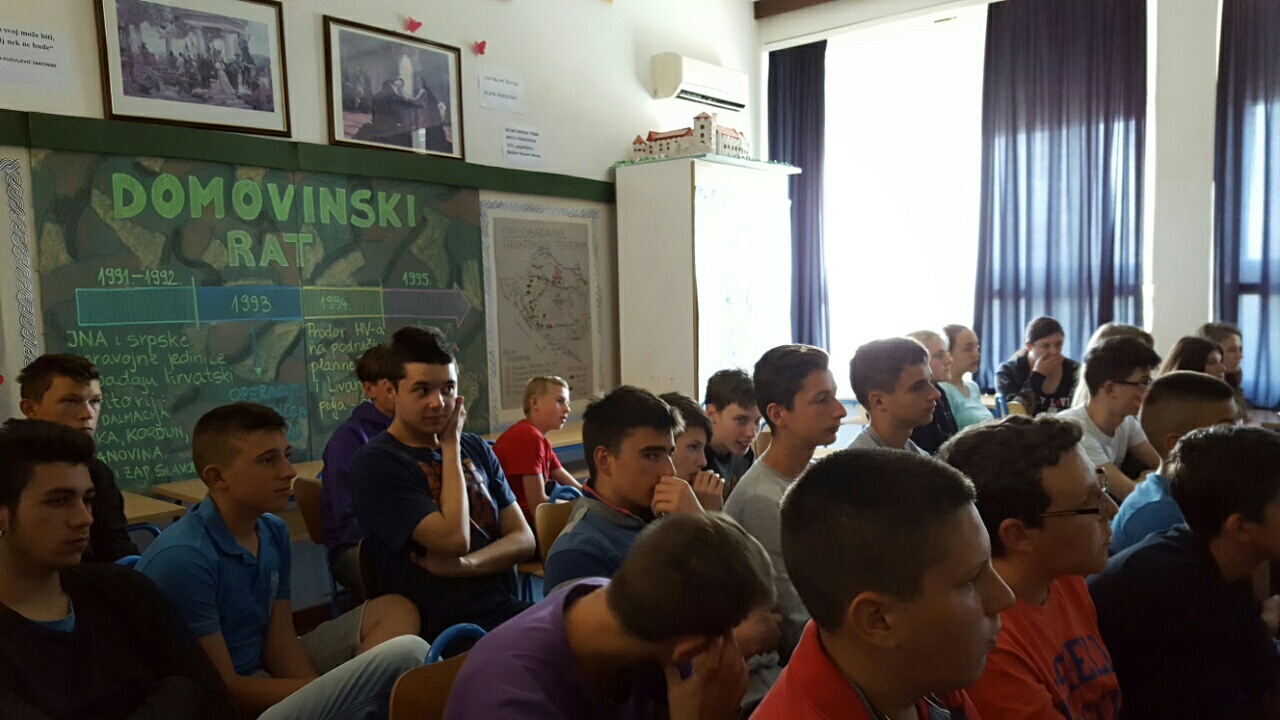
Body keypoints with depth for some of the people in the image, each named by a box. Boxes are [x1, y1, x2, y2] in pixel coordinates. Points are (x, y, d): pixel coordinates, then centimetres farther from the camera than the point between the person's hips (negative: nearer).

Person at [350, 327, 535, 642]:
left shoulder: (475, 448, 12)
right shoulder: (376, 462, -7)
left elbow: (523, 539, 8)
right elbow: (454, 540, -16)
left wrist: (464, 566, -11)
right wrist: (450, 447, -6)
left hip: (507, 610, 6)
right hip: (443, 632, -6)